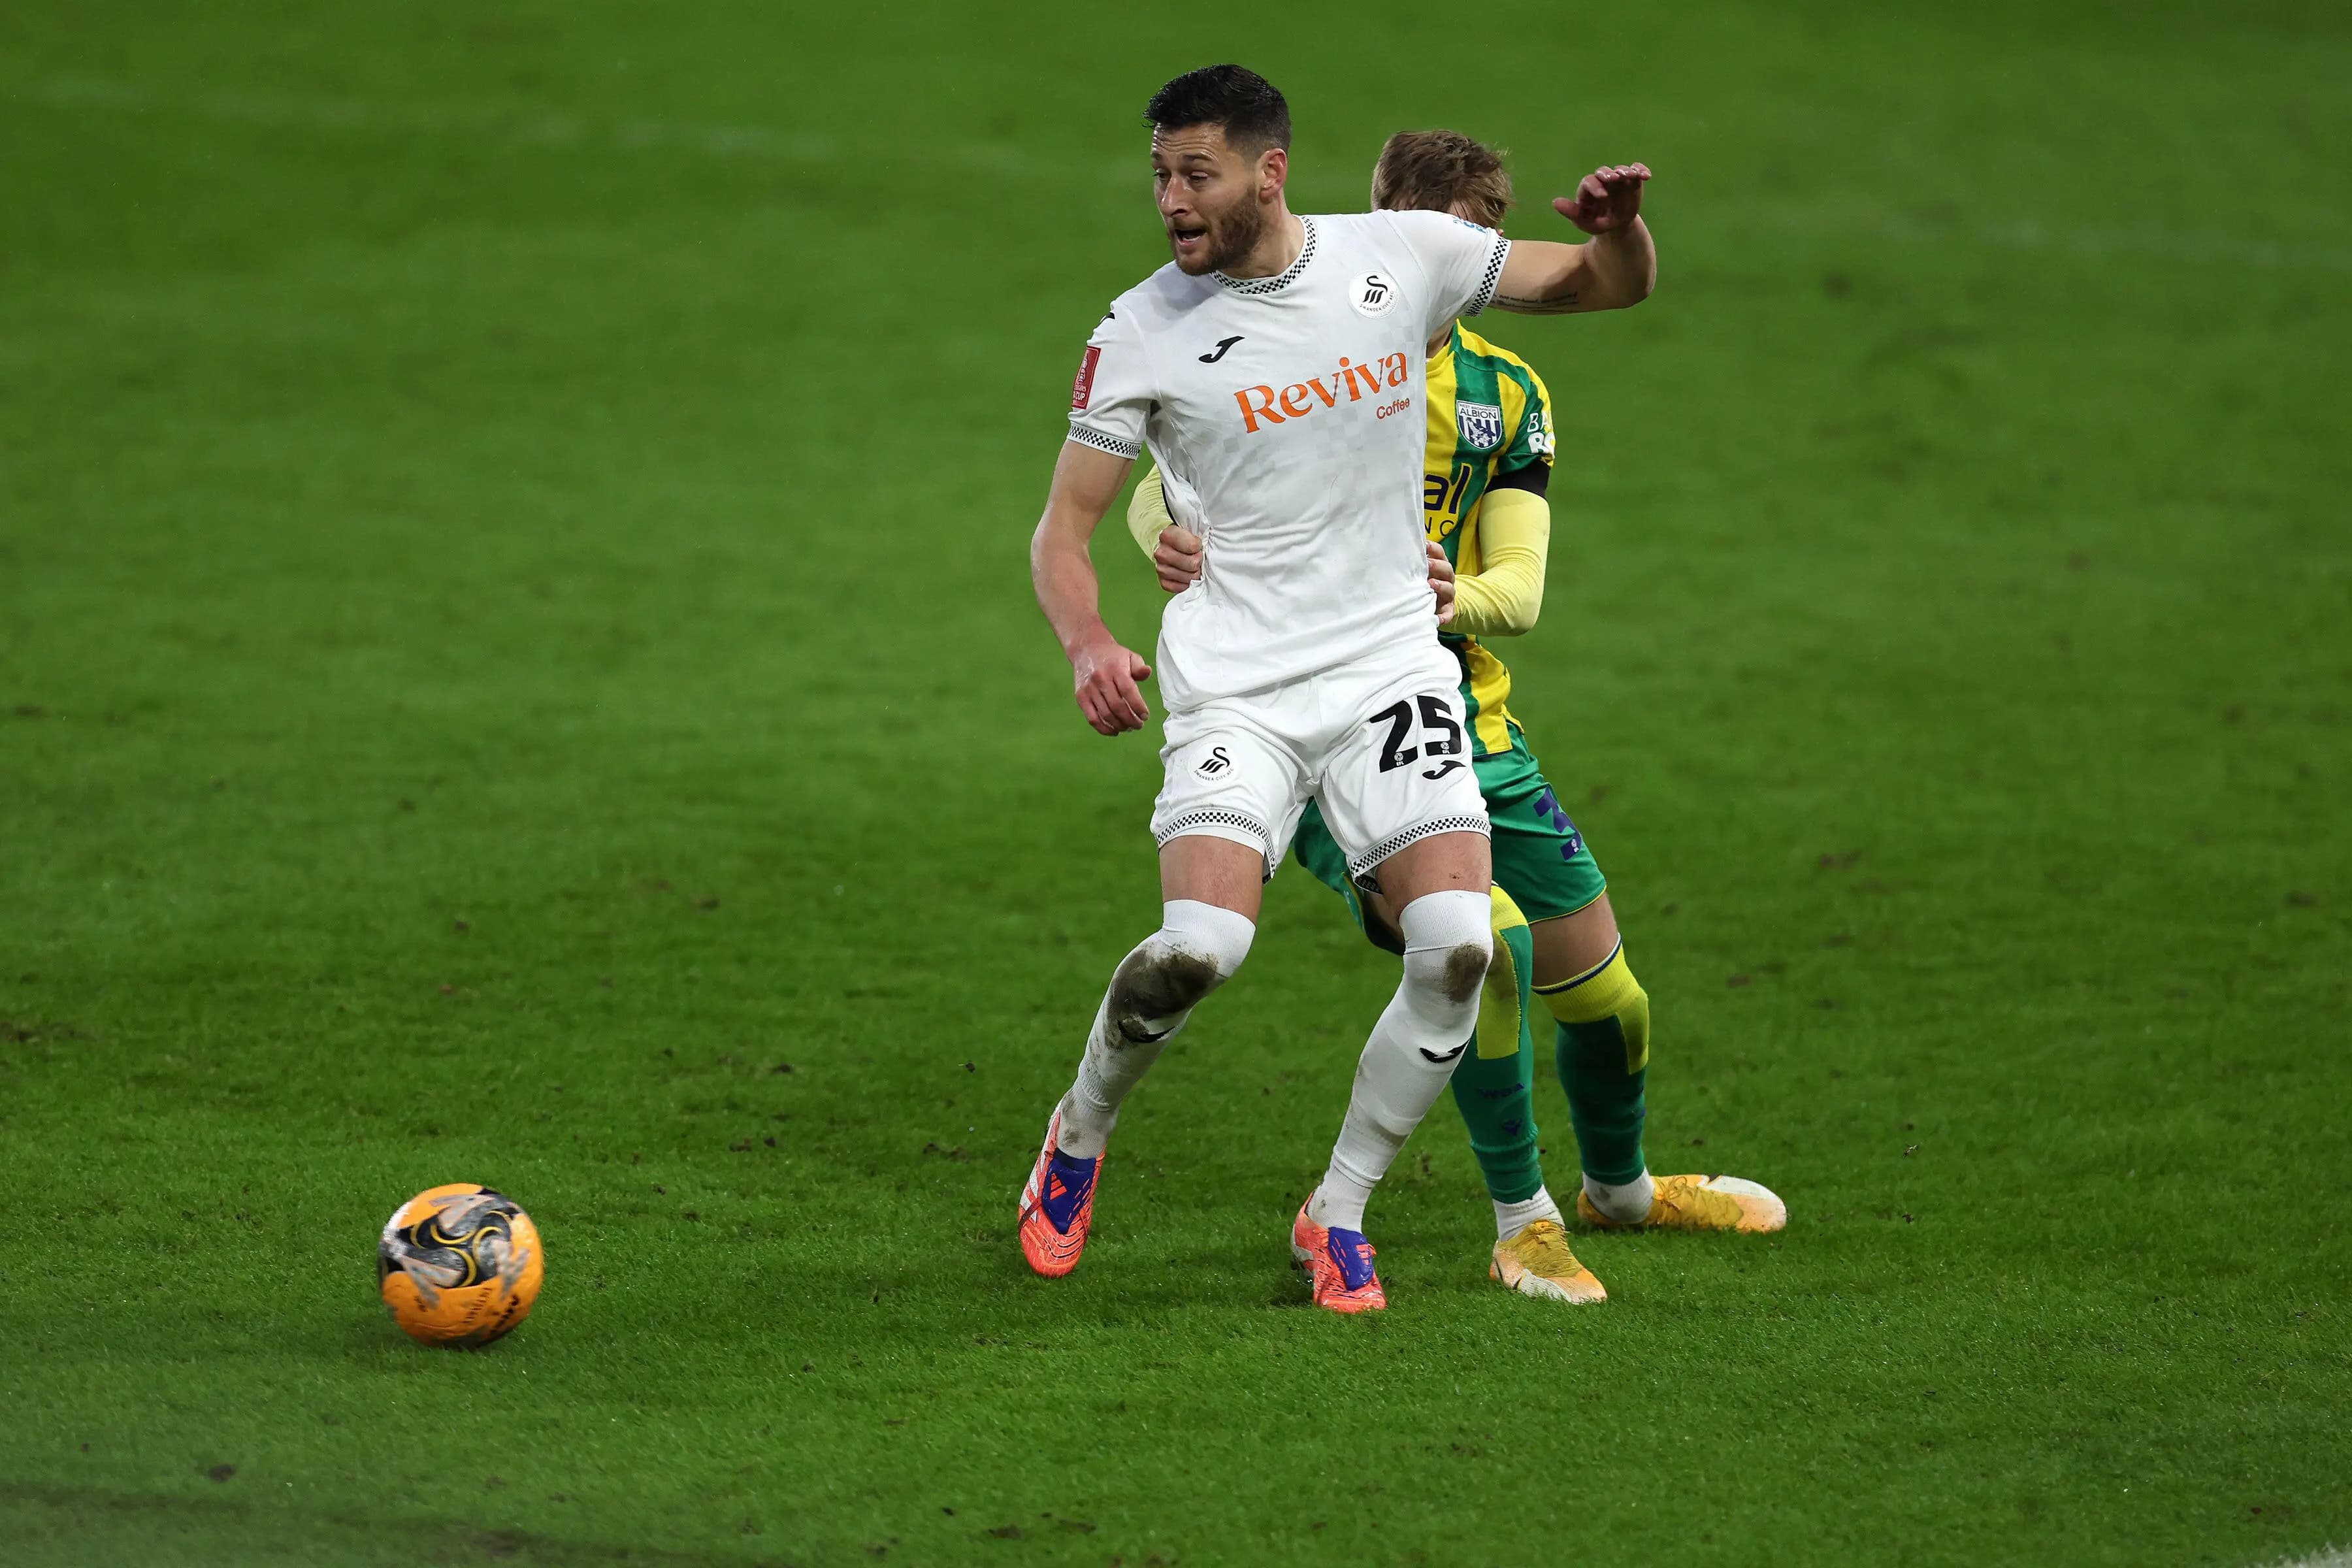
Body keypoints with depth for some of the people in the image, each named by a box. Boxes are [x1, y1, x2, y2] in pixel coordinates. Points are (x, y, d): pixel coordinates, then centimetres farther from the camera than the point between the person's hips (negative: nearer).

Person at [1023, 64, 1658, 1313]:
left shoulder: (1402, 257, 1)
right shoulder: (1141, 333, -4)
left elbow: (1609, 285, 11)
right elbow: (1065, 523, 2)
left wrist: (1619, 226, -14)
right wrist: (1087, 642, -18)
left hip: (1393, 666, 2)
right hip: (1236, 686, -2)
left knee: (1457, 948, -15)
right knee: (1198, 945, -22)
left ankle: (1336, 1214, 5)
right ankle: (1079, 1137, 9)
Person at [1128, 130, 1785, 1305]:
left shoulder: (1508, 396, 6)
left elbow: (1519, 588, -4)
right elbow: (1156, 494, -7)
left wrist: (1445, 596, -27)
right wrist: (1185, 548, -32)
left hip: (1470, 733, 5)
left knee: (1604, 994, 10)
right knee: (1487, 939, -28)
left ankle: (1621, 1185, 42)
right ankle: (1523, 1221, -10)